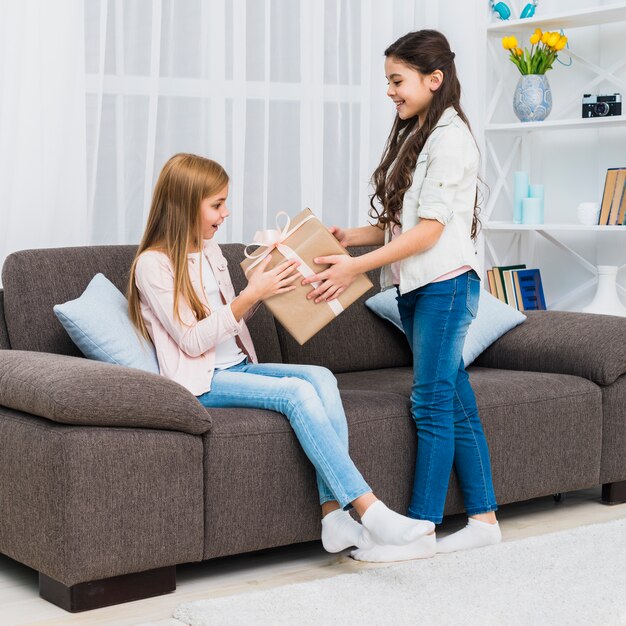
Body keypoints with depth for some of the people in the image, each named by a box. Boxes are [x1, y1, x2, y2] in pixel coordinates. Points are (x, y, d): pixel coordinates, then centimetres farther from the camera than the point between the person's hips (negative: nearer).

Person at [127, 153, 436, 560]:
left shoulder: (209, 251, 15)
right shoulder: (153, 265, -9)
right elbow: (193, 340, -15)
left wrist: (264, 289, 6)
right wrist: (251, 295, -20)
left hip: (238, 365, 7)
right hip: (201, 381, -7)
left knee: (321, 378, -20)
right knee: (297, 392, -29)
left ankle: (335, 516, -29)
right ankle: (371, 511, -32)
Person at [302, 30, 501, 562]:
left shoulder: (450, 138, -12)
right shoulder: (412, 137, 16)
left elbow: (429, 230, -18)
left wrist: (356, 267, -19)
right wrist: (348, 237, 1)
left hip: (445, 283, -9)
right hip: (415, 286, 9)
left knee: (432, 404, -6)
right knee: (455, 402, 10)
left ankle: (420, 529, -1)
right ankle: (483, 518, 17)